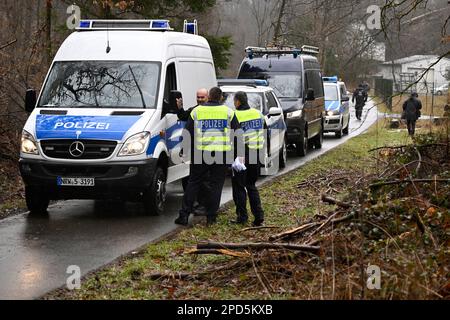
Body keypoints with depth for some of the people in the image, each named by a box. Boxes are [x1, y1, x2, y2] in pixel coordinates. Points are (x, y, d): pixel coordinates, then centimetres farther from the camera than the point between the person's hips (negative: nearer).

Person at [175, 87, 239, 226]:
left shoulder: (196, 111, 4)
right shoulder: (228, 112, 3)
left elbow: (188, 133, 7)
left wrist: (190, 152, 17)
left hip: (201, 151, 1)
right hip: (221, 152, -1)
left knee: (194, 182, 8)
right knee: (216, 184, 6)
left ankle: (184, 214, 4)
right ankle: (211, 217, 6)